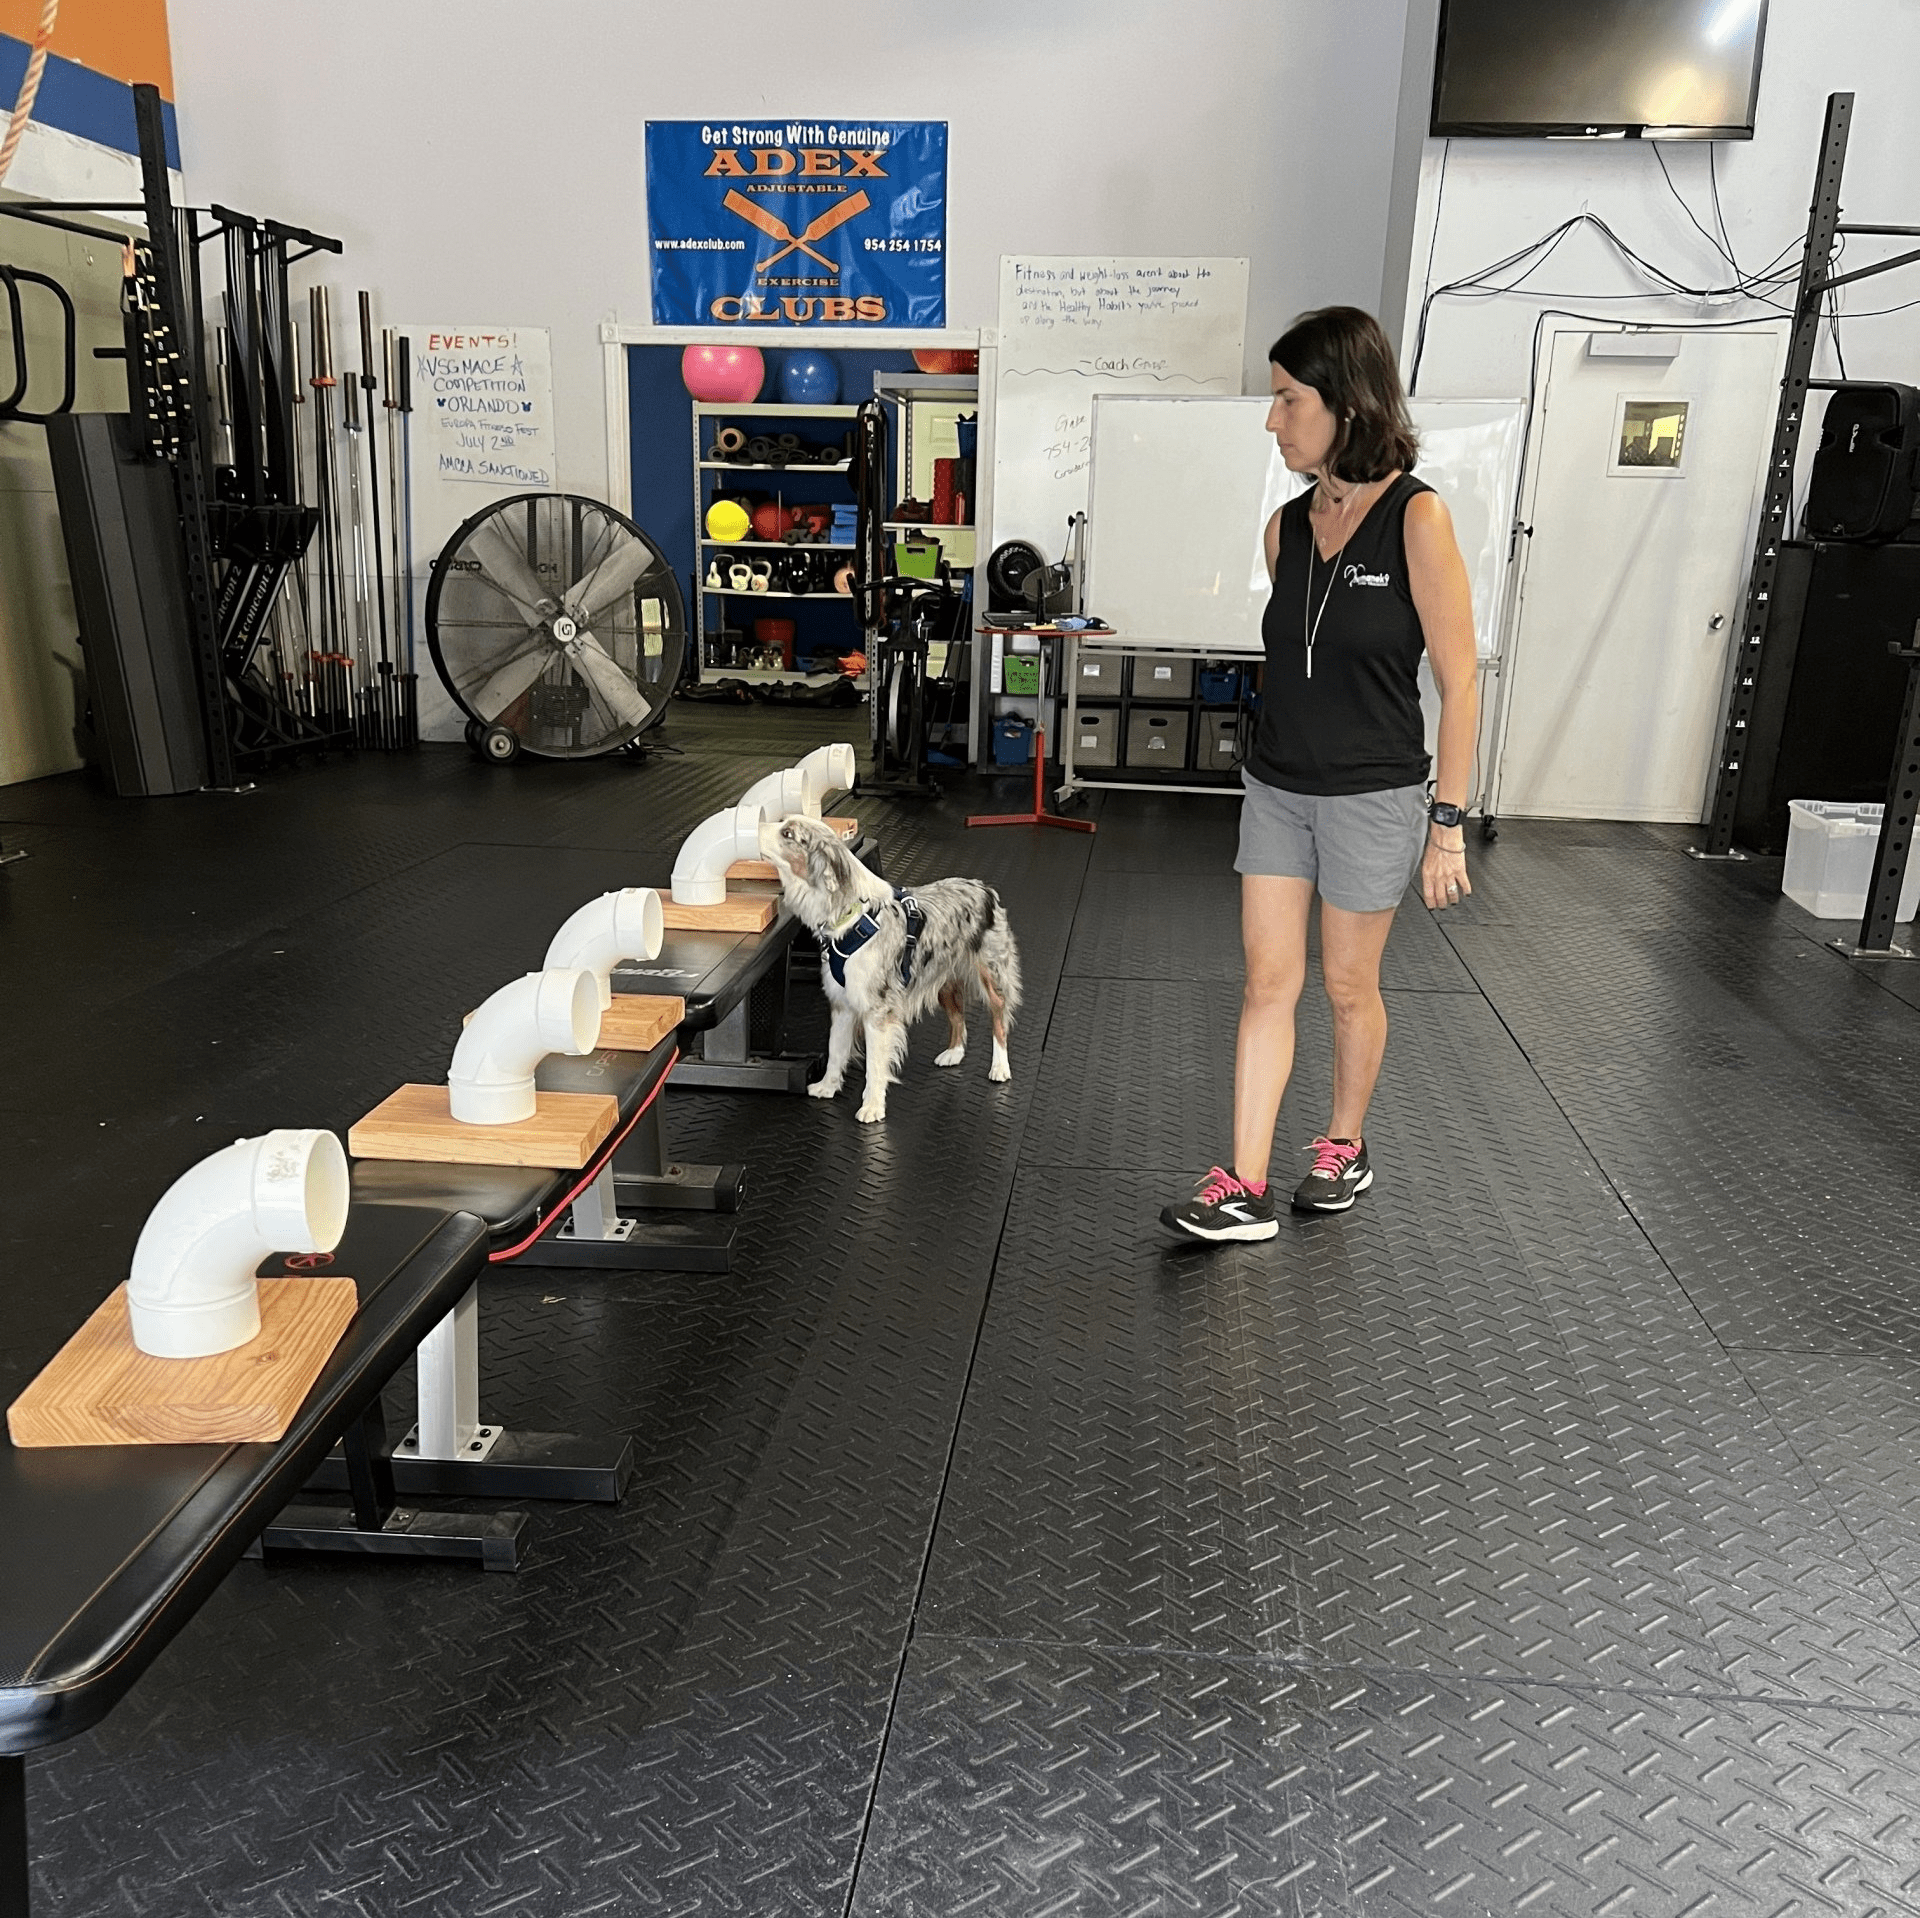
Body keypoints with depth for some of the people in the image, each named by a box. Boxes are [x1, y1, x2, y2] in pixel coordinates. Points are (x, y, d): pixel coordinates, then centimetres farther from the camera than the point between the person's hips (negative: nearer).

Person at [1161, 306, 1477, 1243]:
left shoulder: (1417, 518, -14)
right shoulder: (1288, 525, 4)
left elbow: (1458, 683, -12)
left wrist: (1448, 823, -13)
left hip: (1372, 796, -5)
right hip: (1277, 788, 5)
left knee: (1348, 986, 11)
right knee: (1267, 982, 4)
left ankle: (1345, 1146, 34)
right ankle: (1245, 1190, 9)